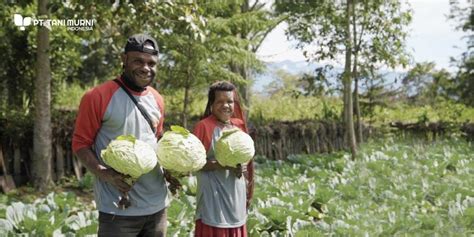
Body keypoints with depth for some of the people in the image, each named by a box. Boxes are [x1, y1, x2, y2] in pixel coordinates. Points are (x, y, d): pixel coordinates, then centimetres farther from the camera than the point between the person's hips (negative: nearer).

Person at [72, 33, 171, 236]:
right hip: (118, 208, -6)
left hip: (158, 205, 6)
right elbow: (80, 143, -5)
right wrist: (104, 173, -21)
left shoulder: (157, 99, 10)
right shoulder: (98, 97, -9)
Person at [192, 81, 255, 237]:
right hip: (213, 196, -6)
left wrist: (247, 192, 13)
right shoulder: (204, 126, -9)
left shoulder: (239, 125, 9)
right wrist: (222, 165, -22)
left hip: (236, 194, 6)